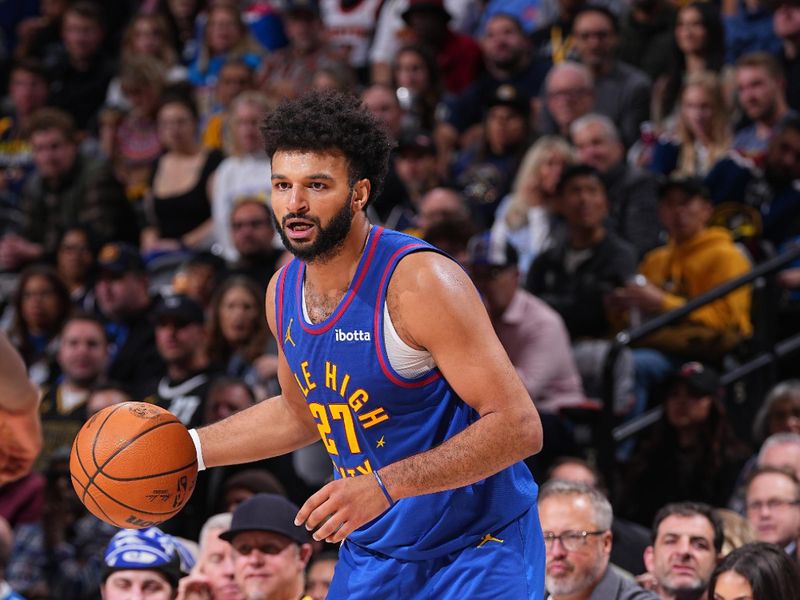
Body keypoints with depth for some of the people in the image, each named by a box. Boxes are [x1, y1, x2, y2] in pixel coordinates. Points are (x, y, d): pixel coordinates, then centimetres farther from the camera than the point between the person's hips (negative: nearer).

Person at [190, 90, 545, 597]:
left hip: (477, 553, -7)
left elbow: (519, 427, -26)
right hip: (371, 552, 7)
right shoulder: (283, 291, 1)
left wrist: (386, 484, -32)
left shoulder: (418, 282, -22)